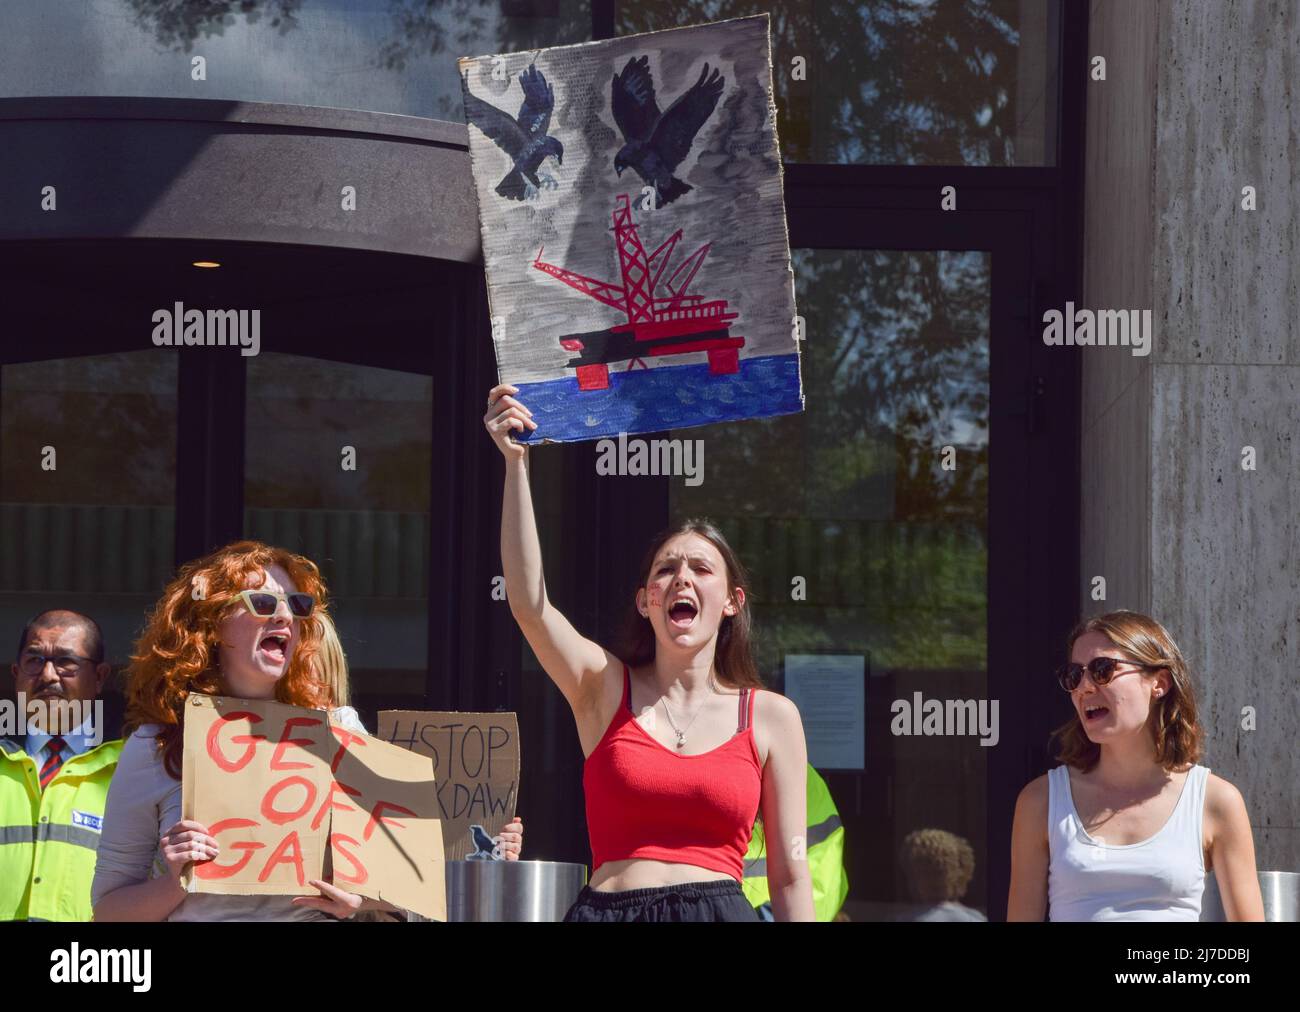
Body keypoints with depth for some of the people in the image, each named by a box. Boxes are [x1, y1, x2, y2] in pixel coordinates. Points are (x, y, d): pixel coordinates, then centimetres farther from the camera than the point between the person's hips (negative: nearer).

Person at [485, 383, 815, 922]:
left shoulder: (771, 716, 9)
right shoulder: (606, 687, 8)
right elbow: (527, 601, -7)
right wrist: (515, 461, -13)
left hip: (719, 906, 0)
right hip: (607, 906, 0)